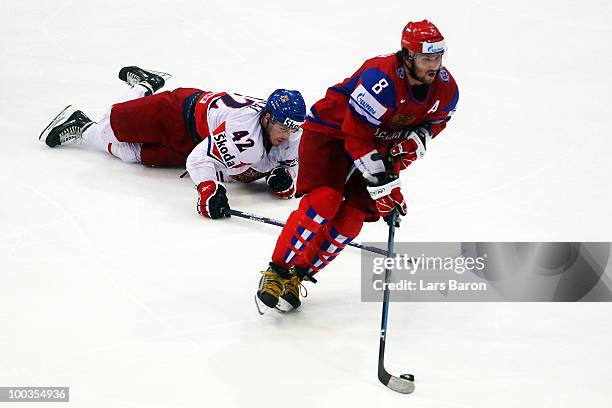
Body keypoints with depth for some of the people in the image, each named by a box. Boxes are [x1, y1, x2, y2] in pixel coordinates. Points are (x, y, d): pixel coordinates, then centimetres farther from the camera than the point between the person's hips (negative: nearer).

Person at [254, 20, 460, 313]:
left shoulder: (446, 88, -13)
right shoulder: (381, 80, -34)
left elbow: (433, 121, 9)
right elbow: (356, 136, -31)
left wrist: (414, 142, -14)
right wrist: (382, 186, -29)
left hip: (379, 143, 7)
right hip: (329, 132, -7)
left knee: (352, 217, -7)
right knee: (324, 200, -25)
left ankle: (298, 276, 5)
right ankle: (276, 274, -16)